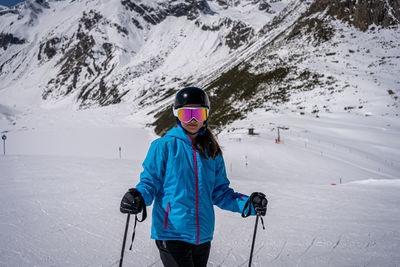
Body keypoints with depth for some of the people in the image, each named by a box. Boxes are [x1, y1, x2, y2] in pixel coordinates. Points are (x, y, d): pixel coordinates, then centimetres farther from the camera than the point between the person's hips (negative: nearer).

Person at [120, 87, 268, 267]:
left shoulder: (212, 152, 11)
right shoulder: (164, 146, -3)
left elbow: (220, 192, 14)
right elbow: (150, 181, -2)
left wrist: (246, 204, -1)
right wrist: (139, 198, -24)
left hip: (203, 236, 5)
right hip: (171, 233, -5)